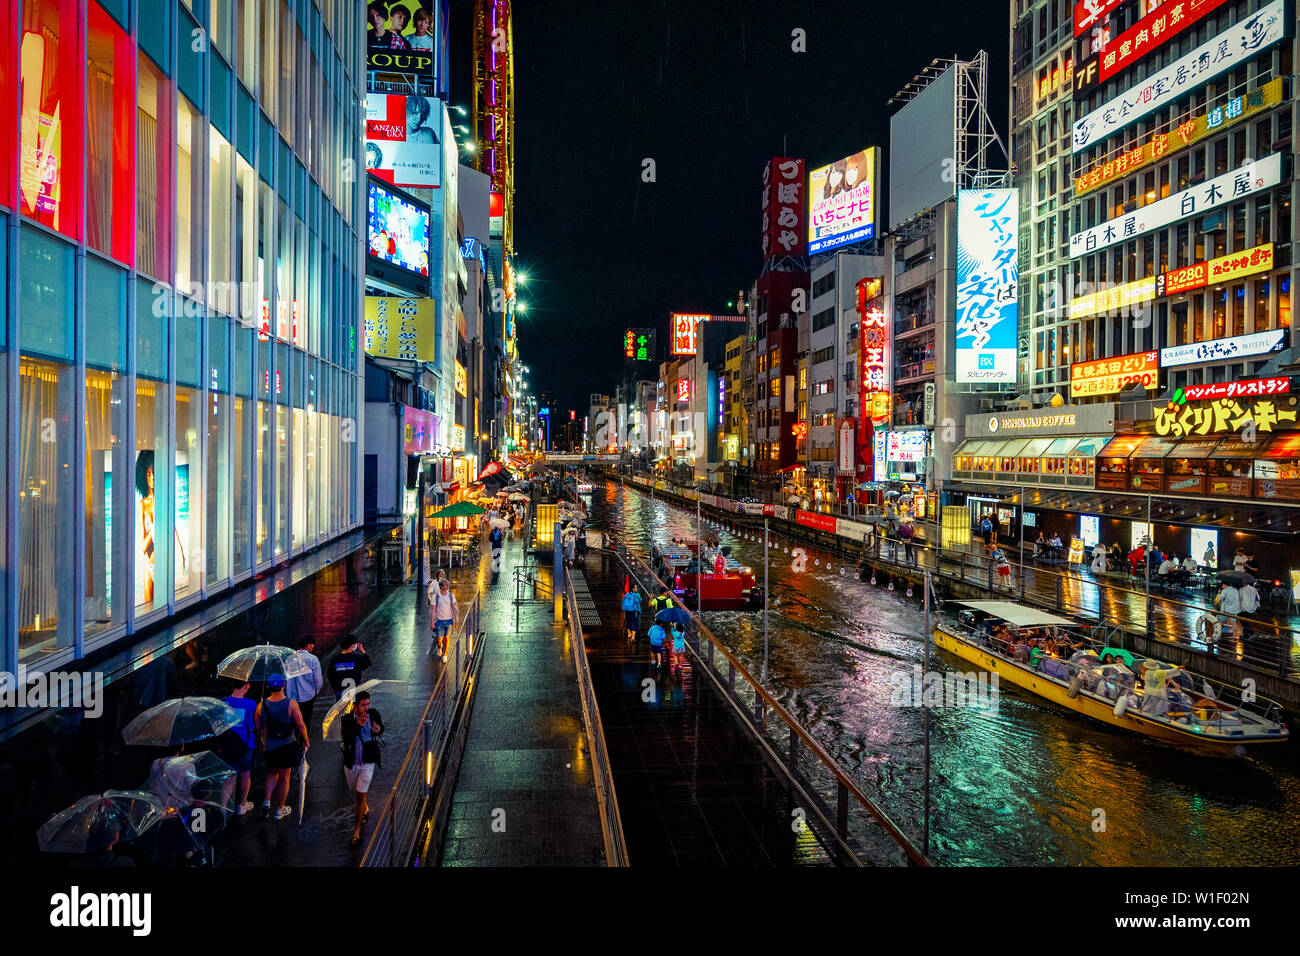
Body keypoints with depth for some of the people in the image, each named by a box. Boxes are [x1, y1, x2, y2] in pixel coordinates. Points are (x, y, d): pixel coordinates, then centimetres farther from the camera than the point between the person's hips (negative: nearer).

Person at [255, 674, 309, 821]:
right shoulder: (291, 704, -17)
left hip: (269, 747, 2)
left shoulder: (261, 706, -8)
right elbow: (301, 725, -14)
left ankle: (267, 801, 10)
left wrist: (261, 743, 19)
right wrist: (306, 741, 3)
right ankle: (279, 810, 23)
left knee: (271, 773, 26)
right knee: (283, 778, 12)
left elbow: (257, 729, 2)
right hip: (287, 746, -2)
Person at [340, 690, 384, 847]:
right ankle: (365, 808, 54)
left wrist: (378, 730, -14)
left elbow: (381, 728, 9)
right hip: (351, 762, 1)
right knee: (354, 790, 23)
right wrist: (358, 725, -39)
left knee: (360, 795, -5)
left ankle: (357, 830, 8)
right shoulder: (347, 719, -16)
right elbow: (346, 738, -28)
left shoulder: (373, 714, -10)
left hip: (367, 763, -1)